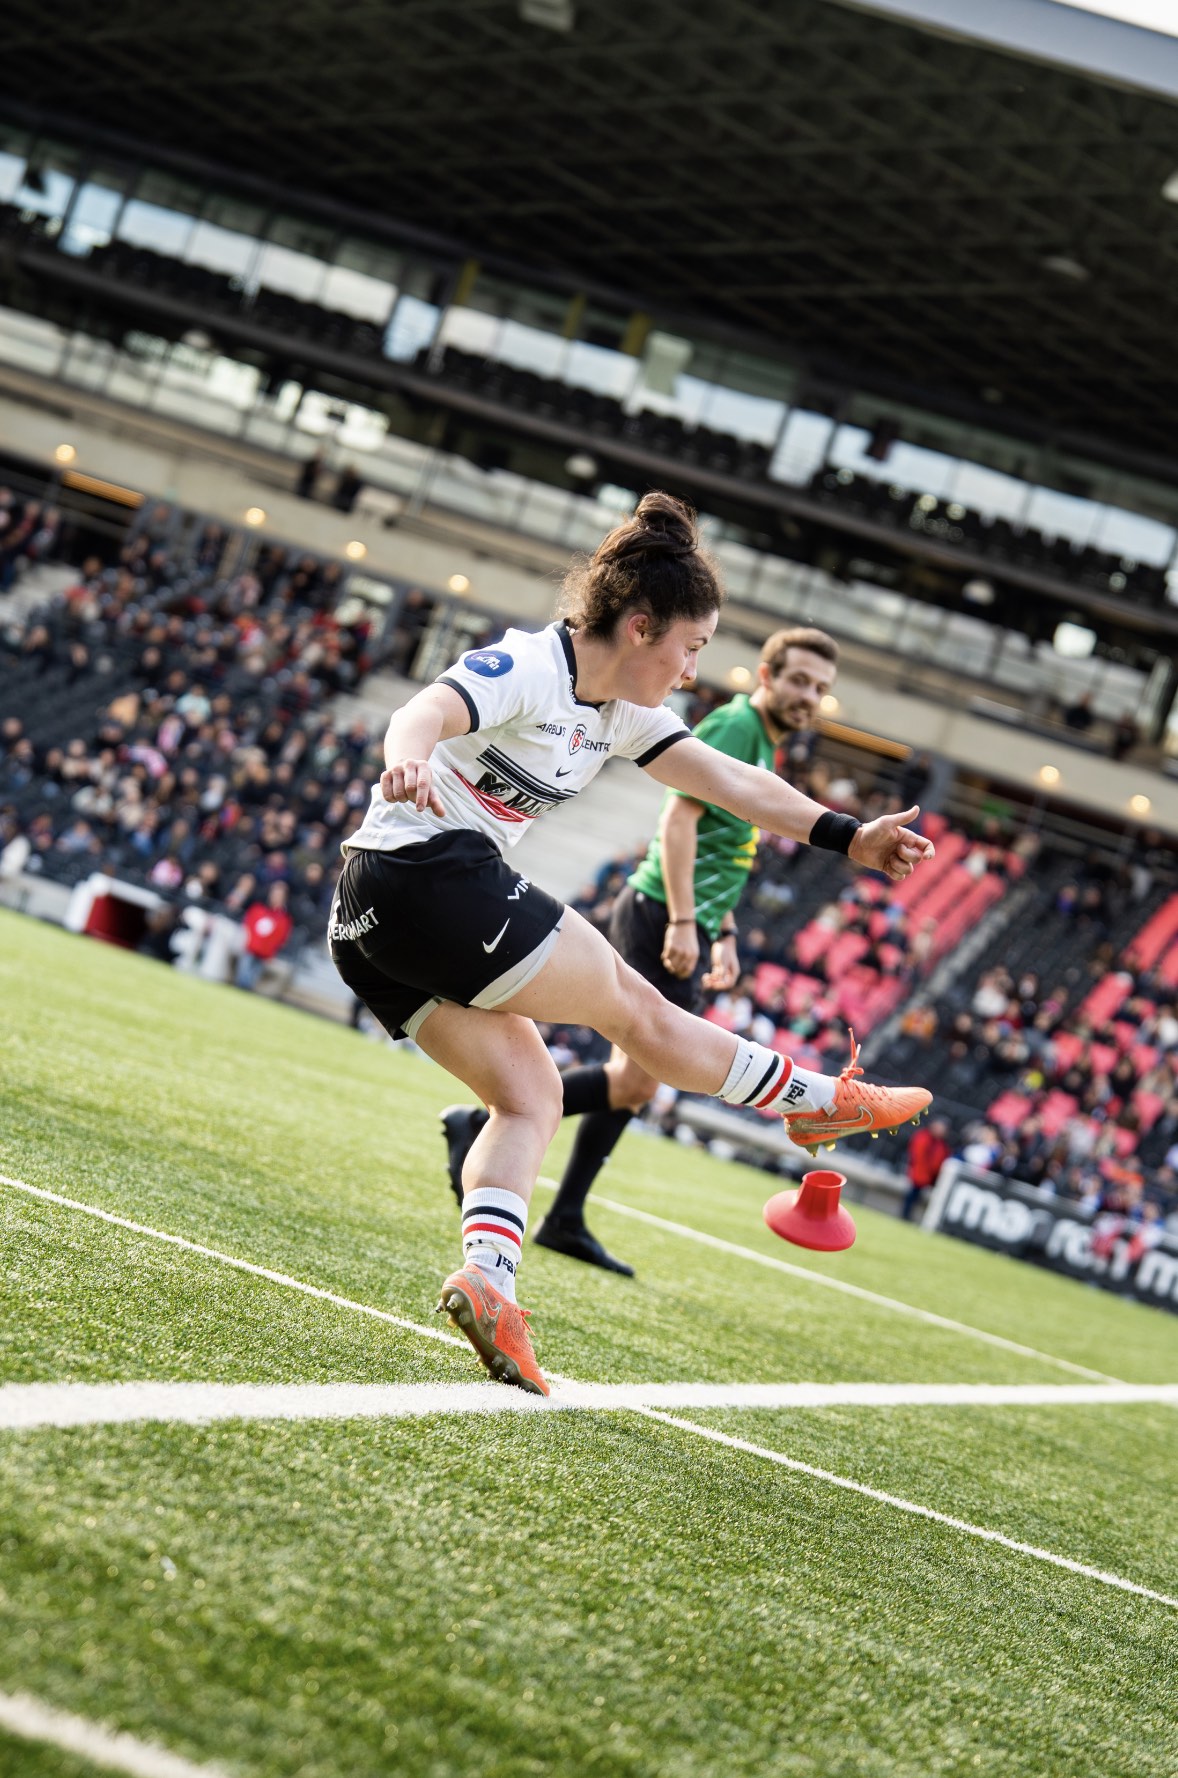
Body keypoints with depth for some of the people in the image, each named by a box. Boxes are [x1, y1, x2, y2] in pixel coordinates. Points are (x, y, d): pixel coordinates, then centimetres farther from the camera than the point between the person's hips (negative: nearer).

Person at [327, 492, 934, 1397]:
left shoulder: (622, 710, 14)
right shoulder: (527, 667, -14)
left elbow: (731, 781, 17)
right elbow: (430, 709, -33)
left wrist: (846, 836, 11)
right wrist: (405, 758, -56)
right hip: (432, 874, -10)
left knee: (530, 1093, 4)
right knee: (632, 1005, 2)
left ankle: (484, 1276, -12)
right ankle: (821, 1099, 16)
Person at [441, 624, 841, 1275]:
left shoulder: (761, 745, 20)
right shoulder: (732, 727, -10)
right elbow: (679, 819, -20)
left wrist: (724, 936, 24)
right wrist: (682, 923, -24)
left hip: (685, 928, 10)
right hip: (663, 919, -10)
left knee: (632, 1079, 10)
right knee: (635, 1081, -12)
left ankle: (565, 1221, 14)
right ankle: (481, 1125, -9)